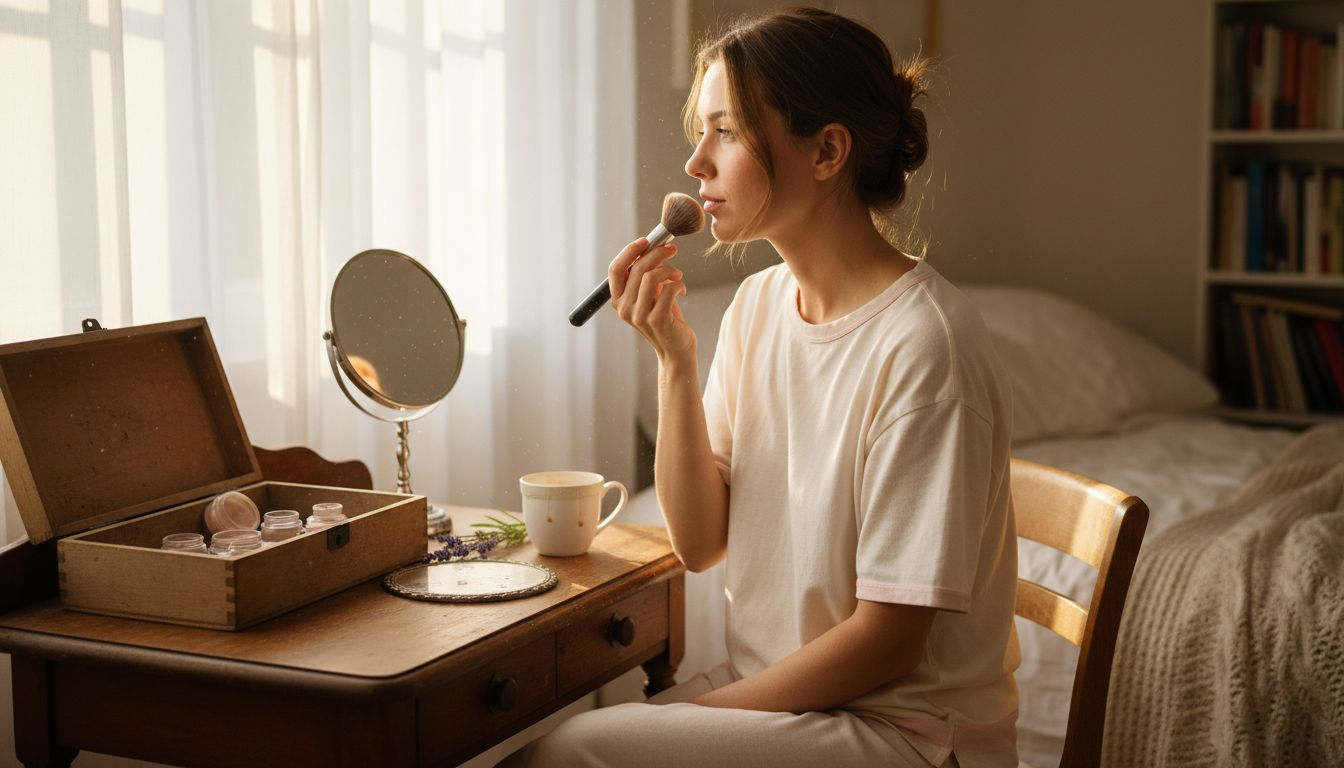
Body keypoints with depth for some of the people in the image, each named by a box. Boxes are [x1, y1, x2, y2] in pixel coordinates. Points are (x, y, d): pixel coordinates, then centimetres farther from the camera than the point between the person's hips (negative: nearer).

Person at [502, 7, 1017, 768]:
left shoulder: (925, 346, -22)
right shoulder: (759, 304, 2)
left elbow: (887, 642, -18)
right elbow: (701, 541, 2)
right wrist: (675, 360, -9)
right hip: (770, 686, 6)